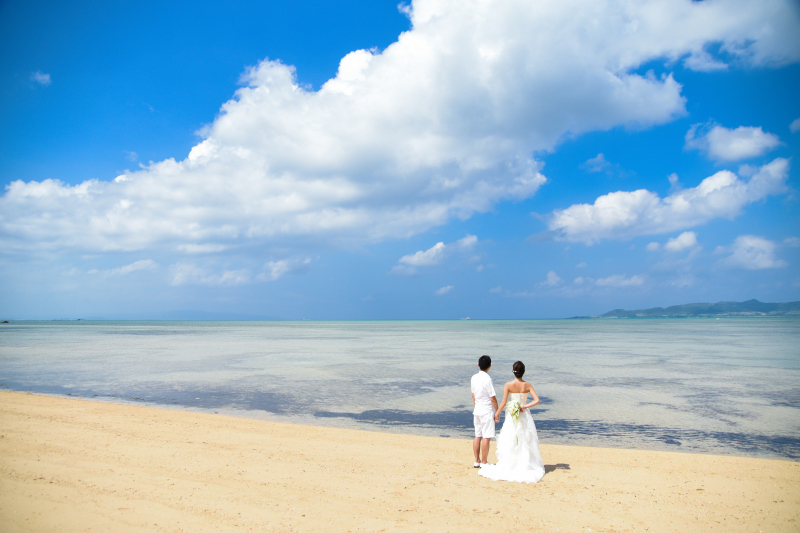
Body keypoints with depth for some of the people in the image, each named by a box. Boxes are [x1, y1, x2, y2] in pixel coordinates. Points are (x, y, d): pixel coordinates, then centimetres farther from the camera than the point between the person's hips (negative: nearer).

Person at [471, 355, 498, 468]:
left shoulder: (474, 378, 5)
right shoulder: (487, 379, -18)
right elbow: (492, 398, -15)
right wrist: (497, 412, -5)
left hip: (477, 410, 8)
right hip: (487, 411, -8)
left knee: (478, 436, 12)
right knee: (486, 437, -1)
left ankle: (477, 461, 19)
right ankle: (484, 463, 3)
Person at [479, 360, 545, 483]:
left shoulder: (509, 385, -13)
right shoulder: (527, 385, -6)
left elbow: (504, 402, -11)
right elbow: (537, 400, -12)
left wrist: (497, 413, 1)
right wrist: (525, 406, -6)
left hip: (511, 416, -2)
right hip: (525, 416, 2)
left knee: (509, 442, 7)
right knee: (525, 442, 12)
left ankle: (508, 466, 11)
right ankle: (526, 465, 17)